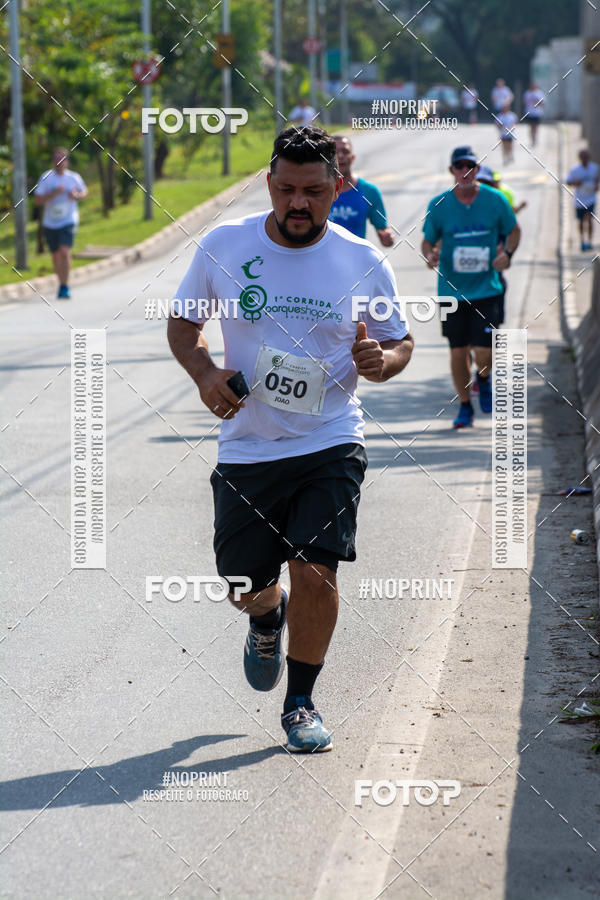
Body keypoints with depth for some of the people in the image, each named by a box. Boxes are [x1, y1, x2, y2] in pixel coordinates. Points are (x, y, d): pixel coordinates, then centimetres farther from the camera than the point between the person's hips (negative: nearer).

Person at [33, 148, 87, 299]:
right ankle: (62, 283, 32)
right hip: (50, 223, 2)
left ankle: (64, 288, -19)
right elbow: (38, 200, -7)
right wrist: (54, 193, -22)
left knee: (64, 252, -20)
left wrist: (76, 196, -5)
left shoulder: (74, 177, 0)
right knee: (56, 255, 12)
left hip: (68, 222, -2)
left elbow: (84, 192, 18)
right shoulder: (46, 178, -2)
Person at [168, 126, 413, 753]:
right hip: (247, 448, 1)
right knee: (245, 588, 9)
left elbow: (400, 342, 8)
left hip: (330, 446, -1)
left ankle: (300, 703, 7)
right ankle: (268, 618, 48)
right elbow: (182, 324, 10)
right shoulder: (222, 247, -3)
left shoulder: (364, 264, -3)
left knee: (313, 571, -15)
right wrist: (205, 372, -10)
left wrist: (381, 360, -15)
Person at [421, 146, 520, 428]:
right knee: (458, 352, 3)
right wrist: (429, 255, -14)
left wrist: (507, 253, -6)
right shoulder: (438, 205, -3)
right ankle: (465, 407, 24)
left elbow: (513, 230, 13)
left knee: (483, 352, -9)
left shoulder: (495, 200, -2)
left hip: (486, 289, -1)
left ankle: (484, 380, 28)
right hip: (451, 291, 1)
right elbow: (428, 241, 8)